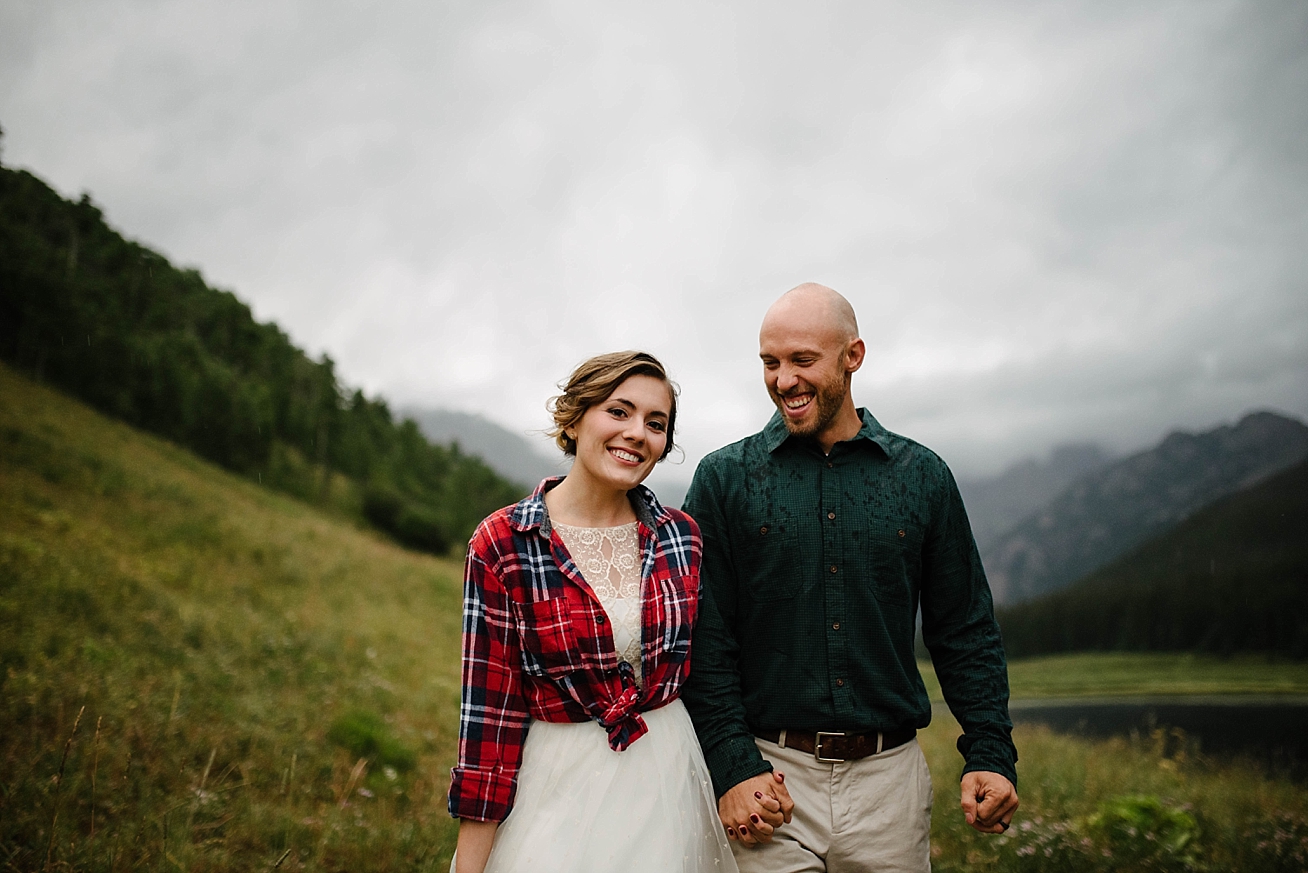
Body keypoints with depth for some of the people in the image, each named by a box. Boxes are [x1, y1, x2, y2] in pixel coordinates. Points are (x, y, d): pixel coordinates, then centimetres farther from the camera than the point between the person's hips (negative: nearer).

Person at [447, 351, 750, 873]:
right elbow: (490, 712, -11)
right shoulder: (501, 545, -12)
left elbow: (699, 668, 9)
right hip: (561, 785, -3)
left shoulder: (682, 536, -2)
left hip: (672, 775, 4)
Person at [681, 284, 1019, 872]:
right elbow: (705, 639, -5)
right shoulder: (724, 479, -2)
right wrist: (733, 767, -13)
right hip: (767, 776, -1)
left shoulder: (922, 476, 4)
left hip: (890, 777, 2)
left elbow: (965, 631, 7)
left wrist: (991, 755, -2)